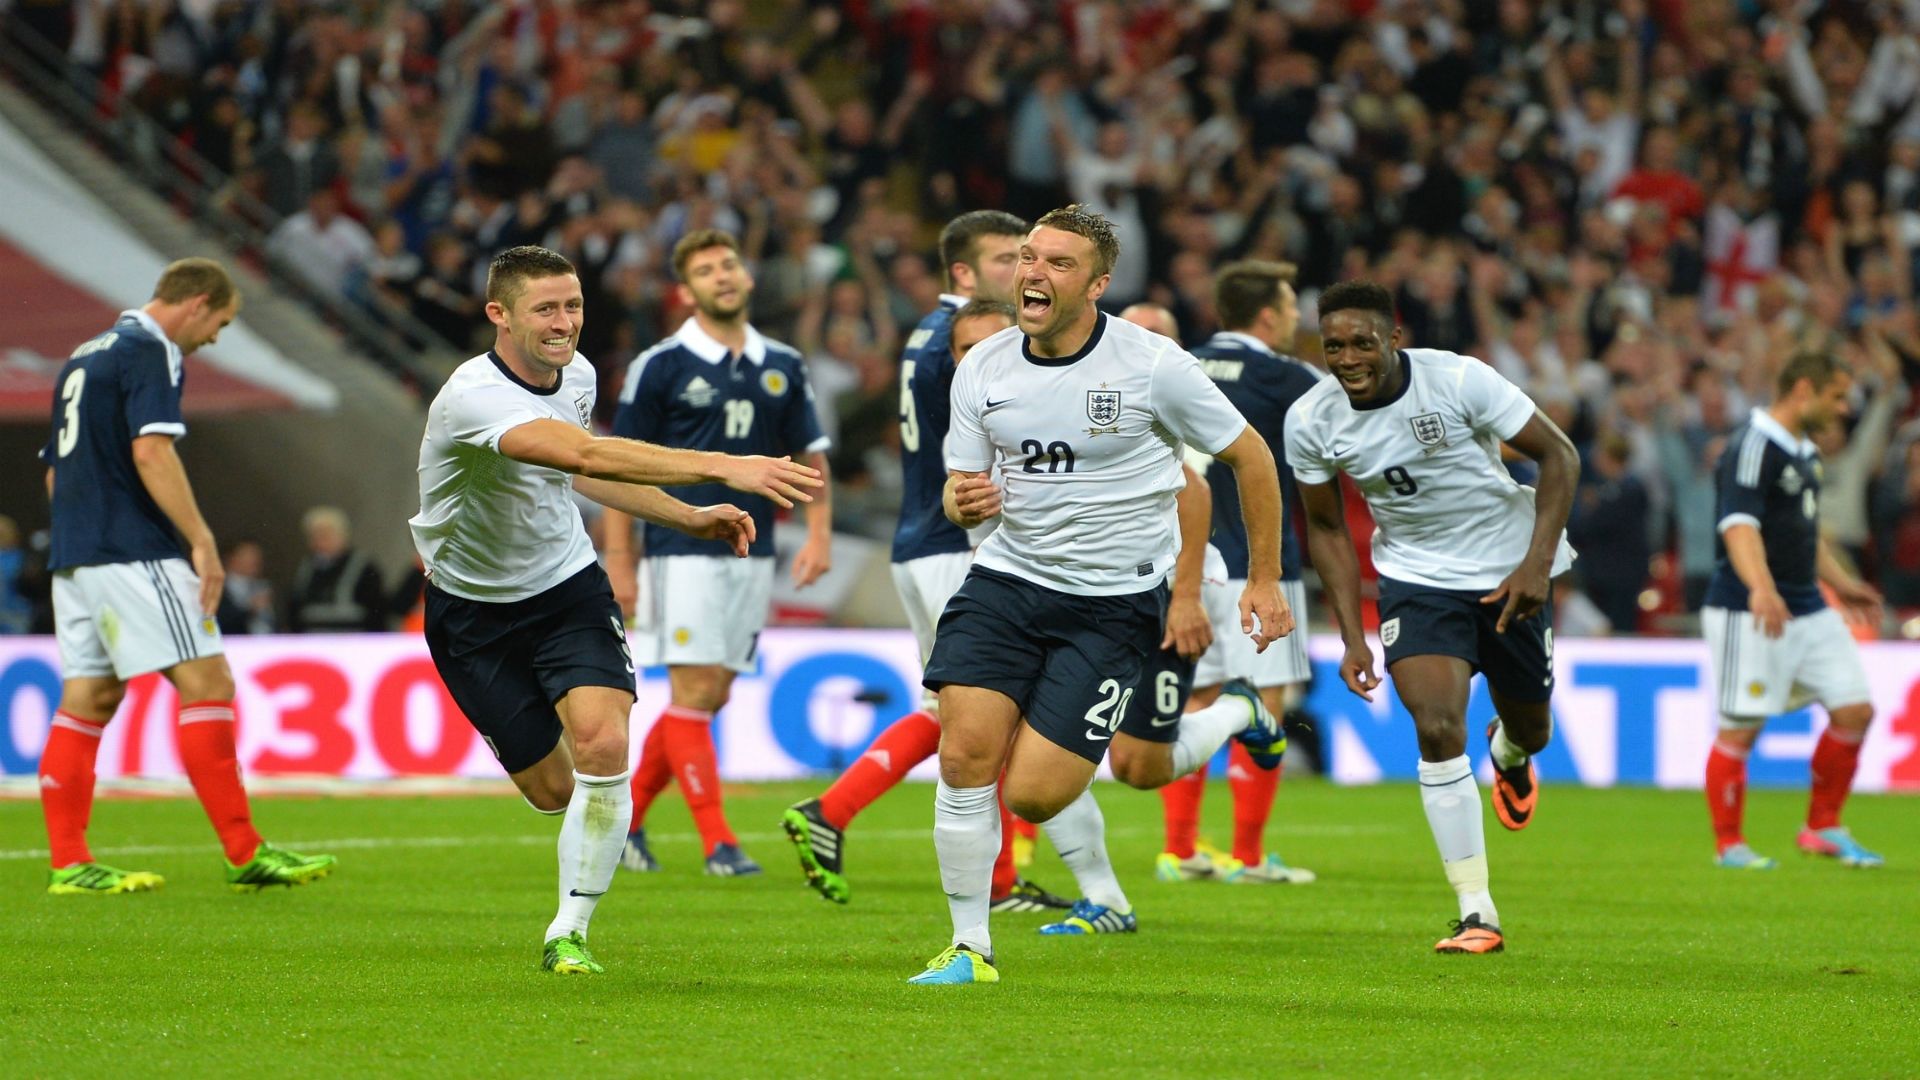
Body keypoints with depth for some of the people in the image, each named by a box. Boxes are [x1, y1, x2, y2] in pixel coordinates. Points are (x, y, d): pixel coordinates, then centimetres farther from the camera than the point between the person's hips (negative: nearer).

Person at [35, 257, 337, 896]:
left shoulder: (85, 357, 21)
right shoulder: (151, 352, -8)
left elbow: (54, 467, 24)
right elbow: (151, 452, -20)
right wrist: (202, 542, -20)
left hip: (75, 556, 10)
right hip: (134, 553, -10)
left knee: (86, 700, 8)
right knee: (207, 683, -8)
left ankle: (68, 863, 4)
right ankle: (244, 854, -10)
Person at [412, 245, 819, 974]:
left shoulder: (575, 374, -4)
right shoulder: (474, 397, -29)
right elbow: (585, 455, -44)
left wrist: (690, 518, 7)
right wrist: (721, 468, -52)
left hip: (567, 586, 4)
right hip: (474, 608, -4)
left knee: (603, 745, -20)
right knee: (553, 789, 1)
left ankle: (568, 933, -8)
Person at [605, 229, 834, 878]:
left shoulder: (782, 367, 9)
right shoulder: (660, 367, -4)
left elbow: (809, 454, 16)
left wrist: (819, 533, 2)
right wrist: (619, 564, -7)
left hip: (752, 553, 5)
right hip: (683, 551, -5)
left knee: (711, 698, 6)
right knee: (694, 692, -9)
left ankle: (626, 816, 20)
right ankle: (717, 842, -7)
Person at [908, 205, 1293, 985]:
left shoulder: (1152, 365, -11)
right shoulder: (983, 369, 0)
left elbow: (1247, 455, 1)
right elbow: (960, 491, 11)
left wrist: (1265, 579, 3)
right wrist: (962, 503, -14)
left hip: (1113, 602, -4)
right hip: (1007, 577, 4)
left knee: (1034, 795, -12)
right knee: (965, 751, -14)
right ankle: (970, 947, 0)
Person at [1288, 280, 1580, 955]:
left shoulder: (1458, 380, -23)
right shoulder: (1310, 421, -13)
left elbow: (1558, 455, -13)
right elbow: (1326, 526, 2)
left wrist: (1538, 562, -21)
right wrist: (1353, 637, -4)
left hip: (1510, 570, -1)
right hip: (1416, 577, 1)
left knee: (1529, 728, 14)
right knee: (1438, 729, -20)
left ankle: (1510, 754, 56)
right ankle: (1476, 912, -16)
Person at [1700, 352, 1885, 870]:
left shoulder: (1805, 452, 16)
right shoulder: (1752, 448, -15)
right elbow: (1740, 525, -27)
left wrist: (1842, 584, 34)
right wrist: (1761, 589, -41)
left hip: (1808, 610, 9)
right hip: (1750, 613, -9)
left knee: (1854, 710, 4)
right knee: (1741, 727, -4)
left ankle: (1823, 828, 16)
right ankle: (1728, 844, 7)